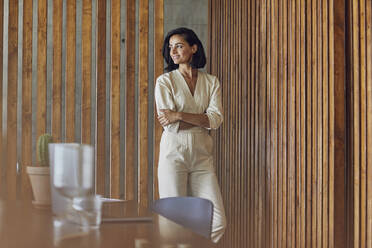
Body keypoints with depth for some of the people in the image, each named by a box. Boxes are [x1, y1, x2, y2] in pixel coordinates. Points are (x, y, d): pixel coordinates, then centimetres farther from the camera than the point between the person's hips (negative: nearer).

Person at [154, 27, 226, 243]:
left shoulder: (211, 82, 11)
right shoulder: (165, 81, 3)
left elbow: (216, 119, -5)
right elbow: (169, 125, -8)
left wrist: (178, 115, -12)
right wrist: (201, 120, -6)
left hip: (202, 156, 3)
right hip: (174, 153, -3)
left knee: (218, 223, -3)